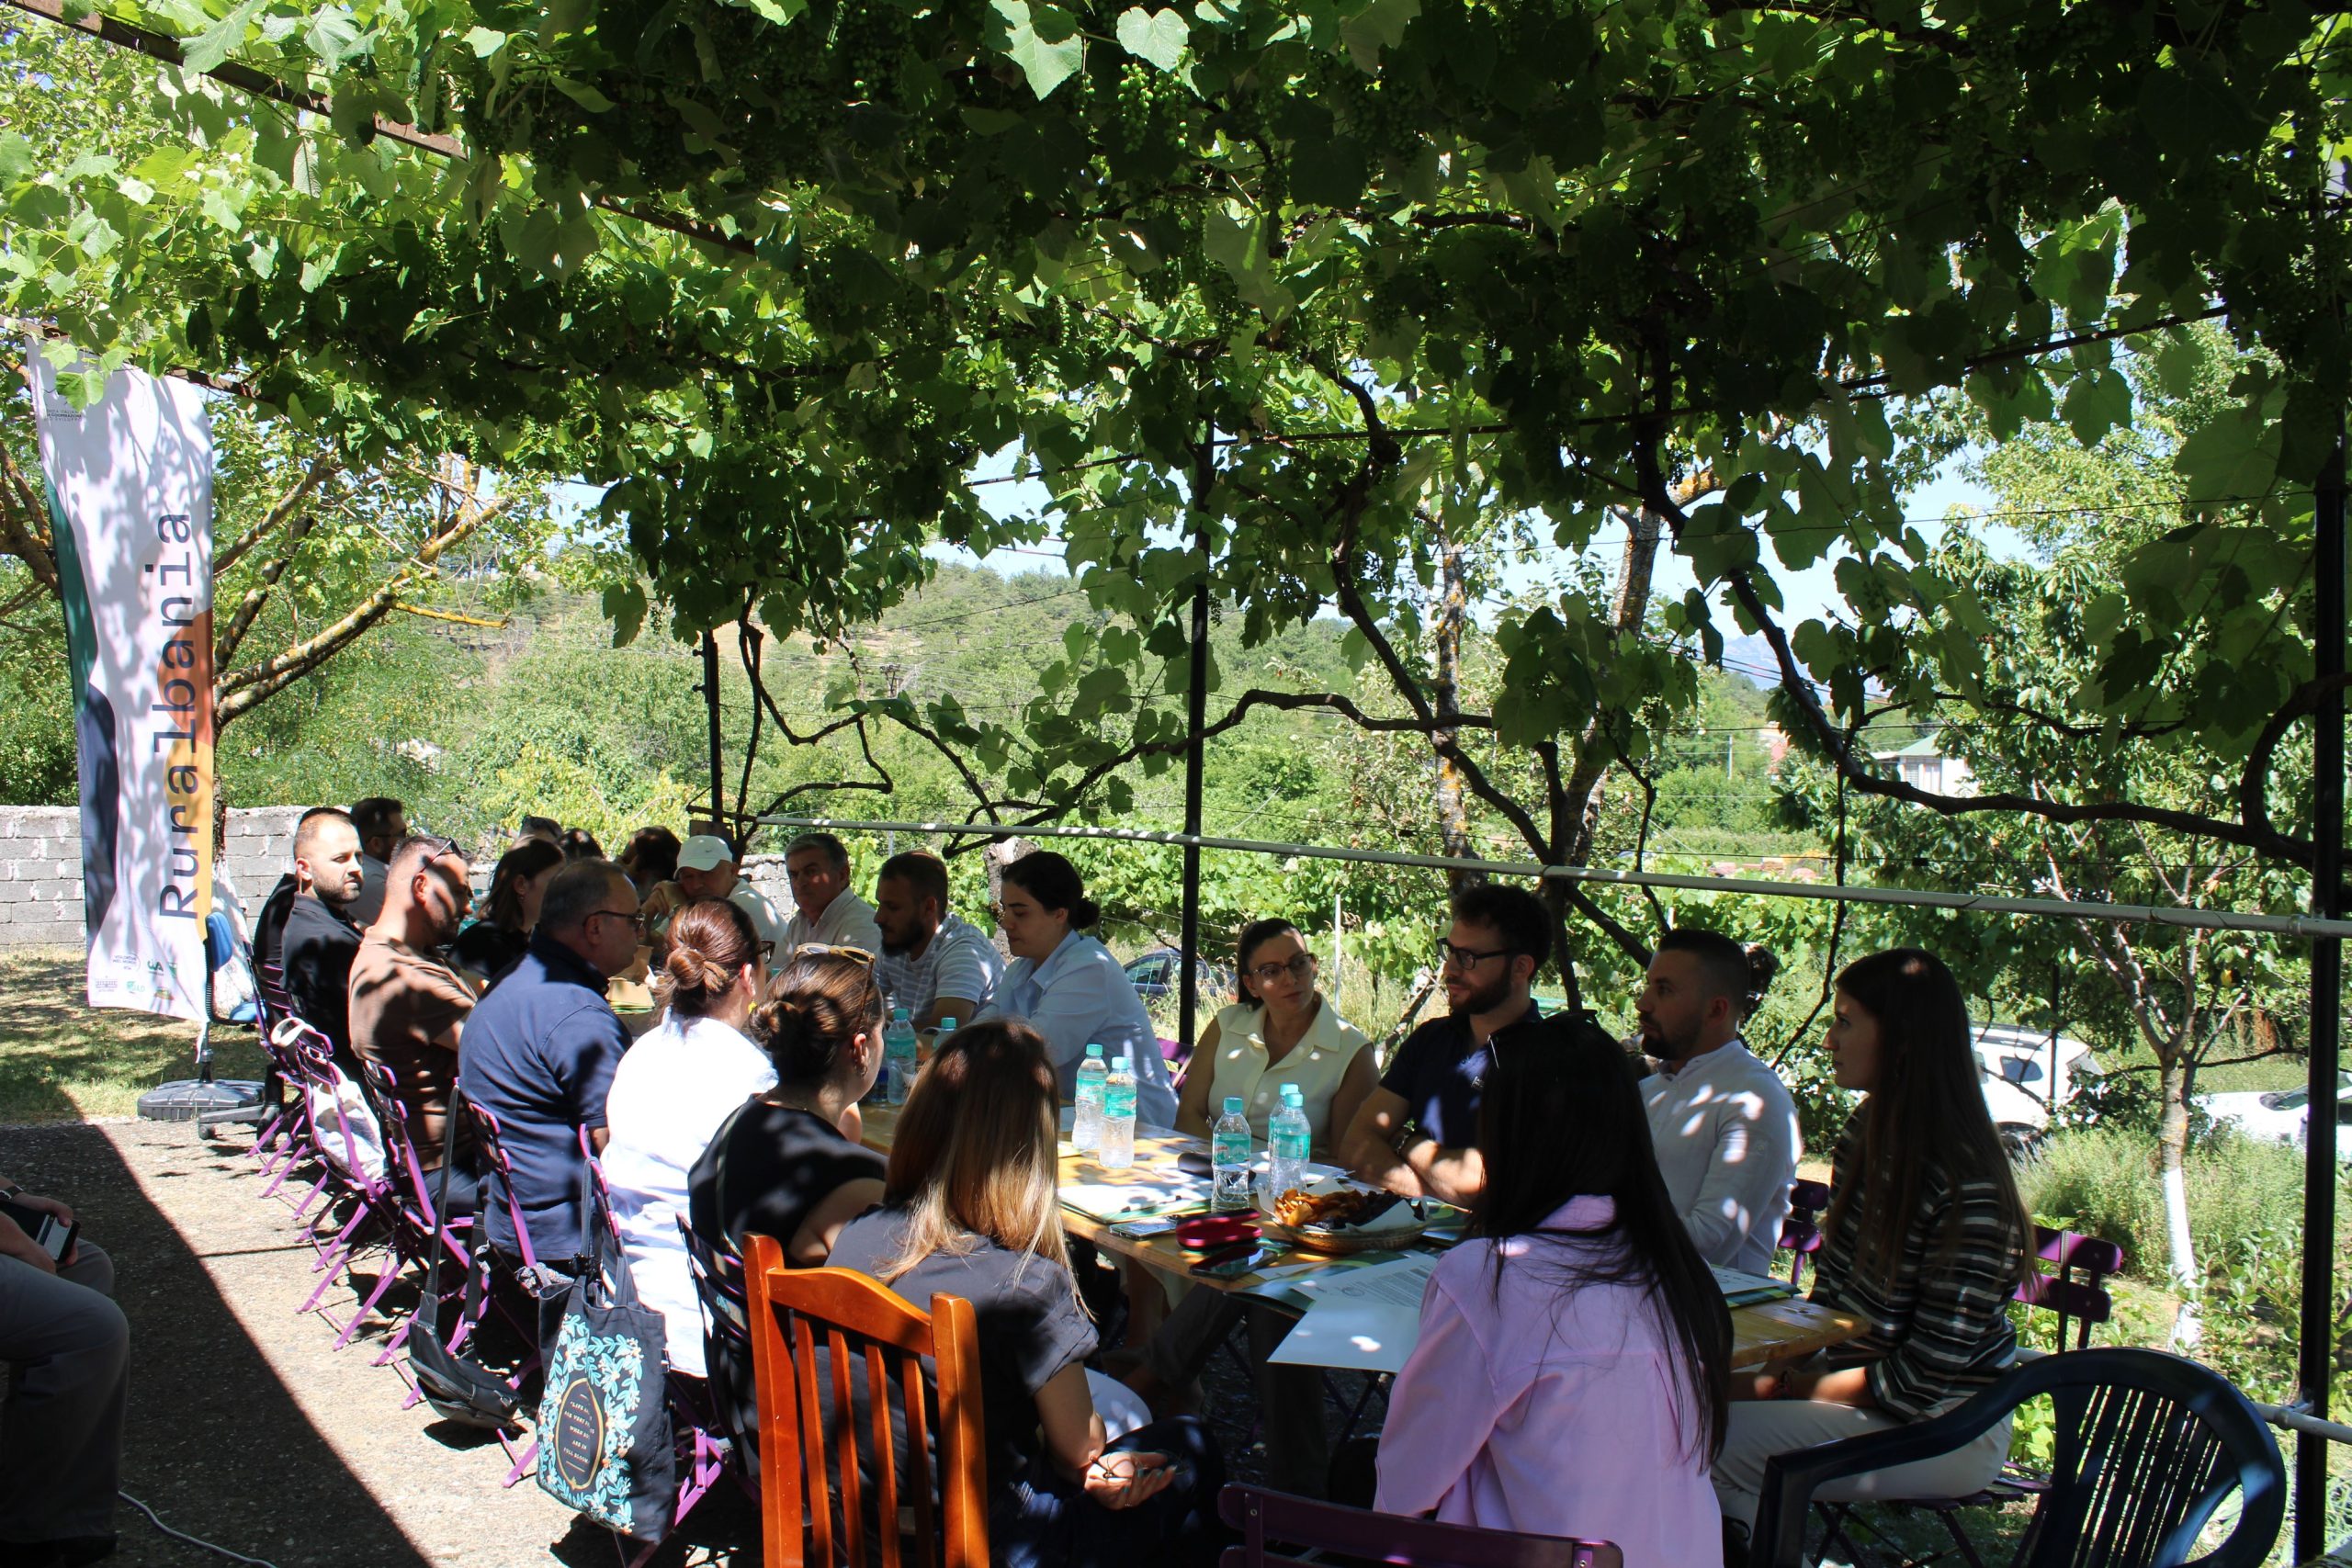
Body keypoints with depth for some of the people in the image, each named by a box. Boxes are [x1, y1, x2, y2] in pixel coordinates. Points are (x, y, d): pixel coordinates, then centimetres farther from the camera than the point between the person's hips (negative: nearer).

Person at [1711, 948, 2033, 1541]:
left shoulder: (1967, 1187, -22)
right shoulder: (1864, 1138, 4)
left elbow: (1926, 1375, -21)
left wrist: (1788, 1388, -15)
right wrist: (1786, 1360, -4)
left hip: (1943, 1427, -8)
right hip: (1855, 1378, 8)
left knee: (1711, 1443, -23)